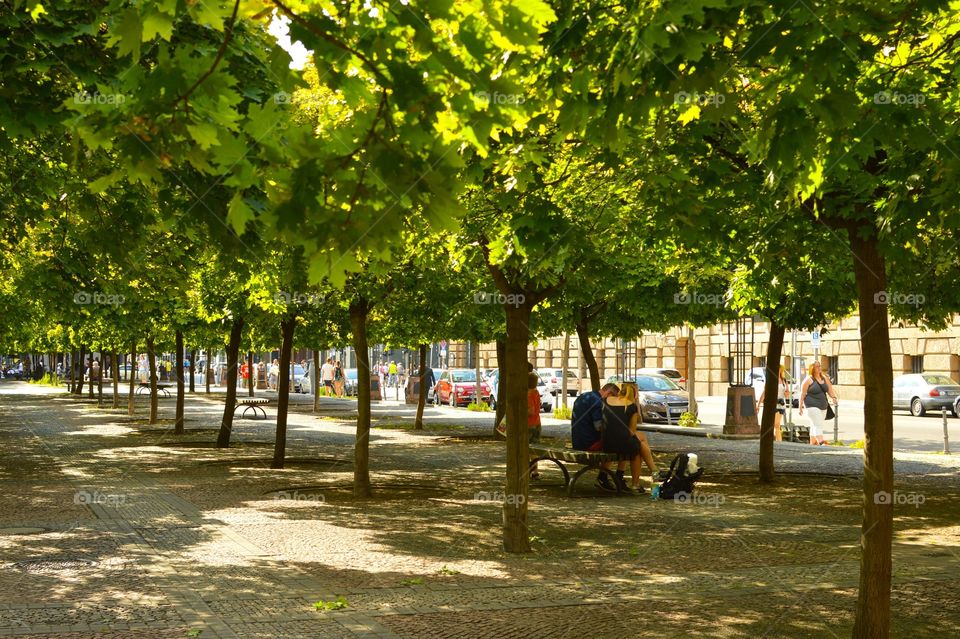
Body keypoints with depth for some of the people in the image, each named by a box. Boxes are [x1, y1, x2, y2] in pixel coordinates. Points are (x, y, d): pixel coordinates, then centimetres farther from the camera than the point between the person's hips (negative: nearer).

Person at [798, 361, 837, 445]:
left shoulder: (825, 378, 12)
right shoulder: (808, 379, -5)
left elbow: (830, 390, 13)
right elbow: (802, 394, -4)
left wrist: (834, 397, -9)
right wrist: (801, 407, -6)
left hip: (823, 406, 6)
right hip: (812, 406, -6)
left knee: (814, 426, 12)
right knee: (818, 425, -18)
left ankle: (812, 443, 20)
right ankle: (821, 443, -28)